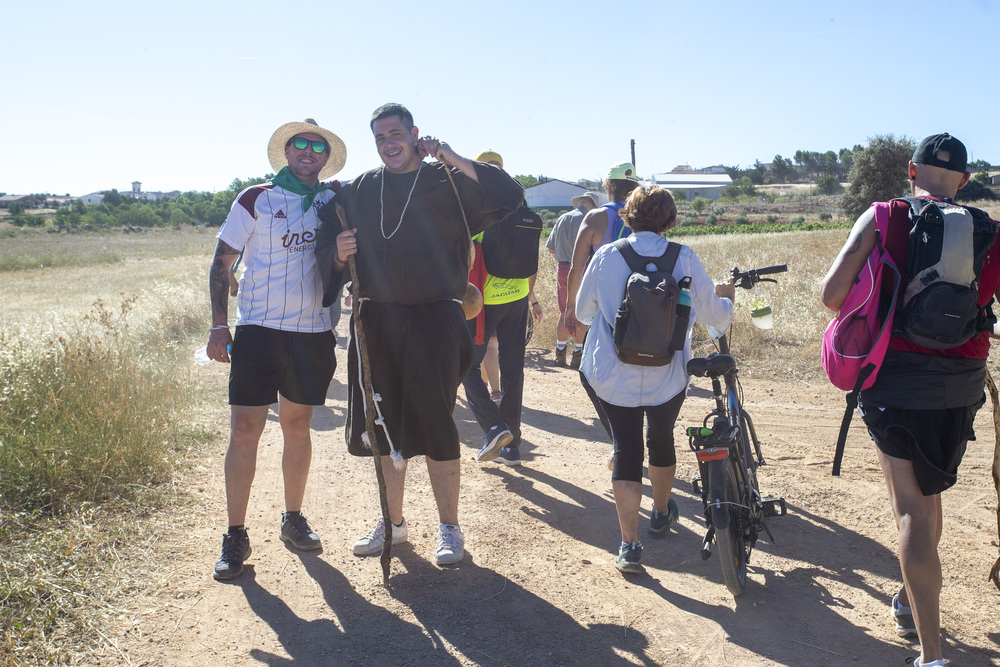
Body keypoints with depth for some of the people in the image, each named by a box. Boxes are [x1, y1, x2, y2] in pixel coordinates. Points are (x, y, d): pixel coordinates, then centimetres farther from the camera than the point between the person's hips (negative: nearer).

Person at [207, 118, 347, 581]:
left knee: (297, 425, 12)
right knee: (245, 428, -4)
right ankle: (235, 537, 6)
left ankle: (293, 520, 27)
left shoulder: (335, 200, 8)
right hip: (258, 328, -3)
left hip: (312, 330, 3)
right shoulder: (255, 200, 0)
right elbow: (221, 264, 1)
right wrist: (218, 326, -6)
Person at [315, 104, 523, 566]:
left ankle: (449, 528, 15)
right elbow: (327, 245, 16)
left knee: (435, 426, 0)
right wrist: (338, 251, -8)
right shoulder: (358, 190, 11)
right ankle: (393, 521, 28)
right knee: (385, 424, 11)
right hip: (375, 320, 4)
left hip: (433, 319, -4)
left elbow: (508, 197, -13)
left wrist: (452, 159, -17)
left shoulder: (448, 181, 1)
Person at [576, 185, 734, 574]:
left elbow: (582, 312, 6)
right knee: (661, 440, 22)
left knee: (626, 449, 5)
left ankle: (629, 544, -1)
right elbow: (716, 315, 3)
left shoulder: (605, 256, -6)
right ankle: (662, 513, 44)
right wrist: (726, 297, 26)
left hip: (613, 376, -1)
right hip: (668, 376, 1)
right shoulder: (684, 259, -6)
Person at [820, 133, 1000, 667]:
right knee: (928, 492, 23)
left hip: (897, 379, -3)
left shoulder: (881, 219, -5)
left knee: (912, 508, 0)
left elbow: (831, 294, -12)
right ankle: (911, 603, 42)